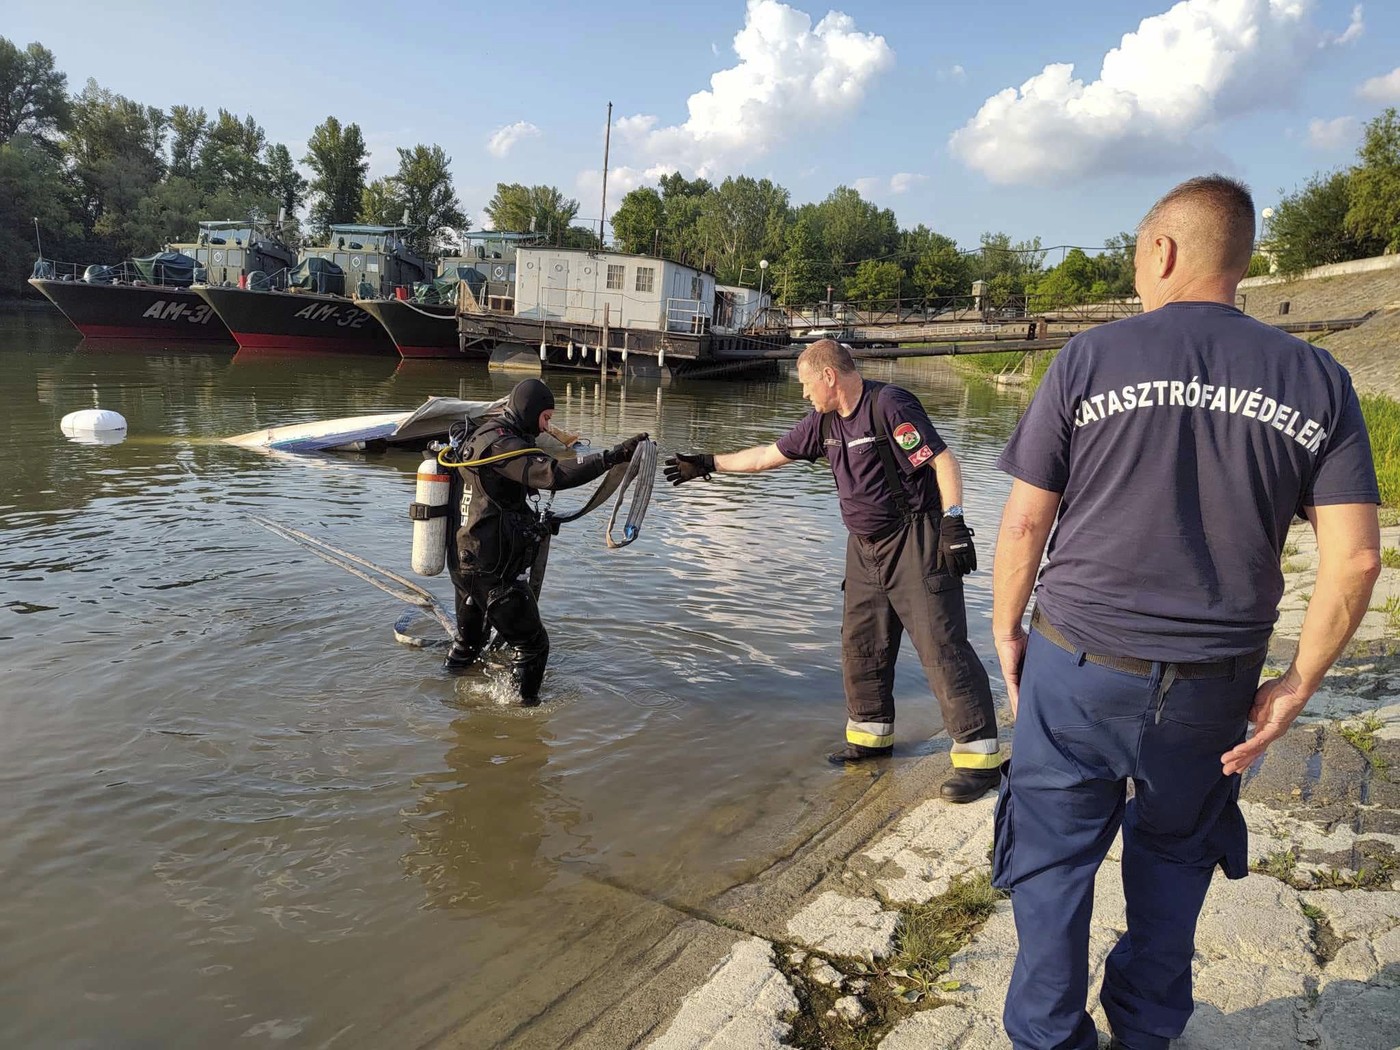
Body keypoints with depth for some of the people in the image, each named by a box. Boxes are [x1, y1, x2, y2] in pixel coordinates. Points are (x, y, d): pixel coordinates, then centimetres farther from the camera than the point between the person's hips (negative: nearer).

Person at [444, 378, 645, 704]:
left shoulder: (482, 436, 13)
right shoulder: (503, 445, -19)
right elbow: (555, 475, -33)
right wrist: (614, 456, -34)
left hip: (466, 564, 10)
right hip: (494, 573, -10)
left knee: (469, 639, 27)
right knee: (532, 644, 3)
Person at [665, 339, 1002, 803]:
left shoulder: (889, 405, -16)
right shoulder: (825, 421, 9)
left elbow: (944, 461, -17)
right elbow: (770, 455, 17)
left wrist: (953, 523, -23)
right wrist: (710, 464, 18)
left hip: (915, 543, -9)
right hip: (866, 547, 9)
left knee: (942, 647, -9)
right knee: (860, 643, 13)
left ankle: (980, 756, -3)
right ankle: (871, 733, 29)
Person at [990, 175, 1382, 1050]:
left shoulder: (1091, 357, -7)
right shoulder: (1317, 379, 0)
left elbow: (1025, 522, -7)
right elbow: (1356, 558, -5)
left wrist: (1006, 627, 6)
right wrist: (1298, 686, 4)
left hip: (1077, 666, -3)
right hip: (1212, 683, 3)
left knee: (1055, 858, 12)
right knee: (1175, 851, 24)